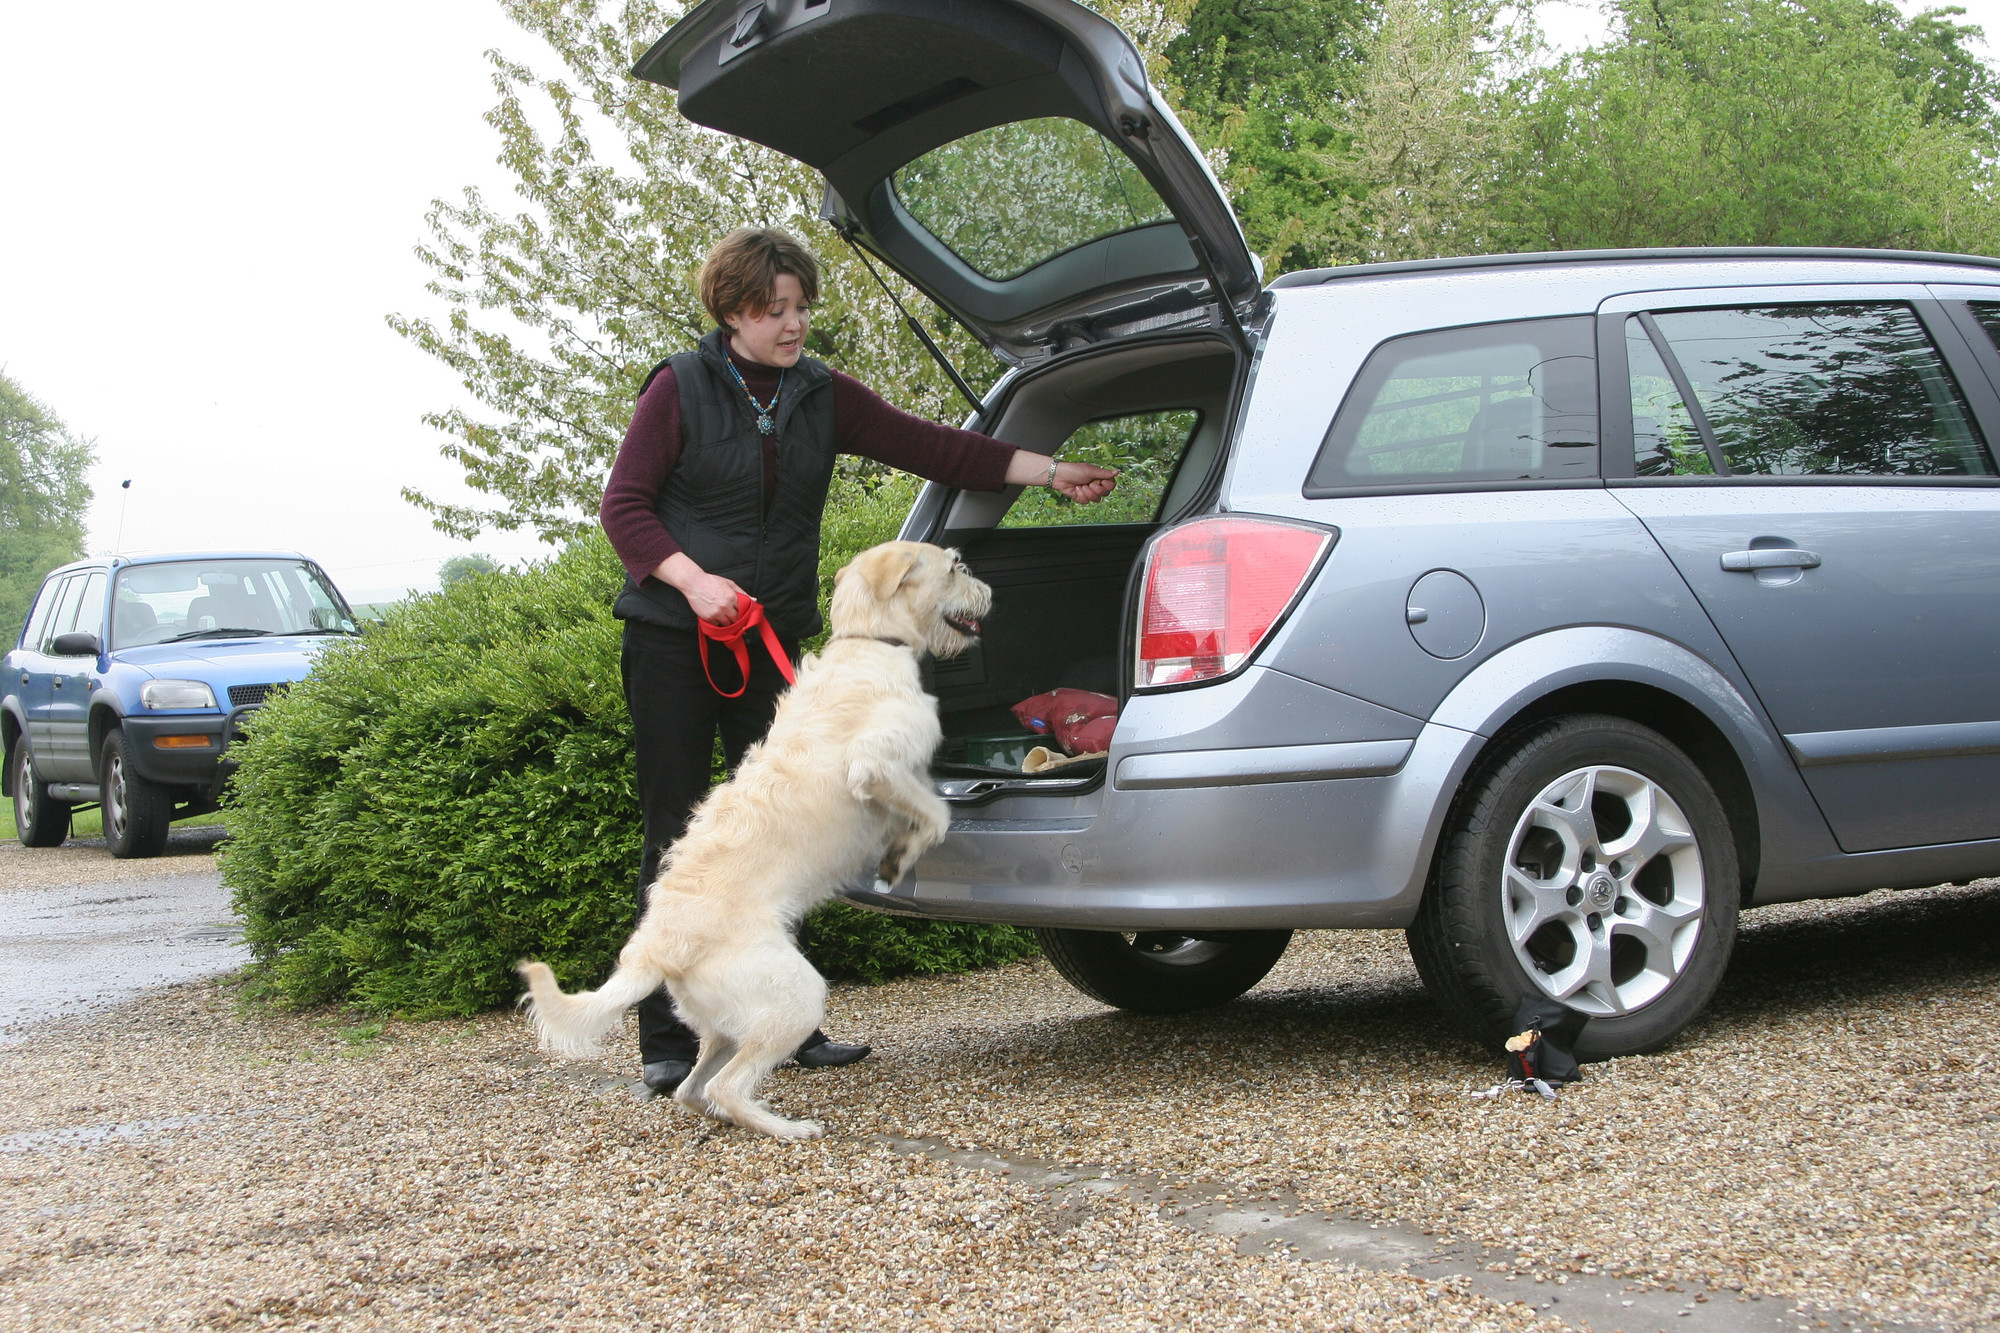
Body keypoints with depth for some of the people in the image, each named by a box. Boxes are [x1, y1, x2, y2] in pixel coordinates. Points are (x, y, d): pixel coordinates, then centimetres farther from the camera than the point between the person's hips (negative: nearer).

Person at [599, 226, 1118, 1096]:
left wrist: (1048, 471, -3)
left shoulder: (822, 397, 8)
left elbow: (925, 446, 4)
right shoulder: (681, 390, -4)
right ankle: (666, 1041, 3)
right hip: (673, 642, -4)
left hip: (770, 645, 4)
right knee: (676, 836, -3)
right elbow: (623, 504, -5)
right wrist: (693, 578, -20)